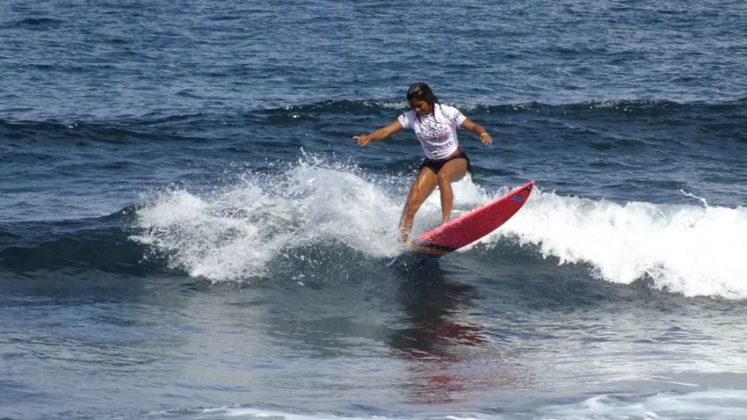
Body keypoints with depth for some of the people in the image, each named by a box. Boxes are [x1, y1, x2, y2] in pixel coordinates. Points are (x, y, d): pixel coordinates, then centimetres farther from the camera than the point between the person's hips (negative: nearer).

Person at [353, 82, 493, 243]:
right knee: (411, 204, -12)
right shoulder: (410, 117, -8)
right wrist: (368, 137, -38)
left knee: (443, 175, -39)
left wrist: (483, 133, -39)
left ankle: (446, 222, -40)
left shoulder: (447, 112, -15)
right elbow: (386, 130, -19)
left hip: (457, 161, -4)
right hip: (431, 164, 4)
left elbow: (473, 126, -16)